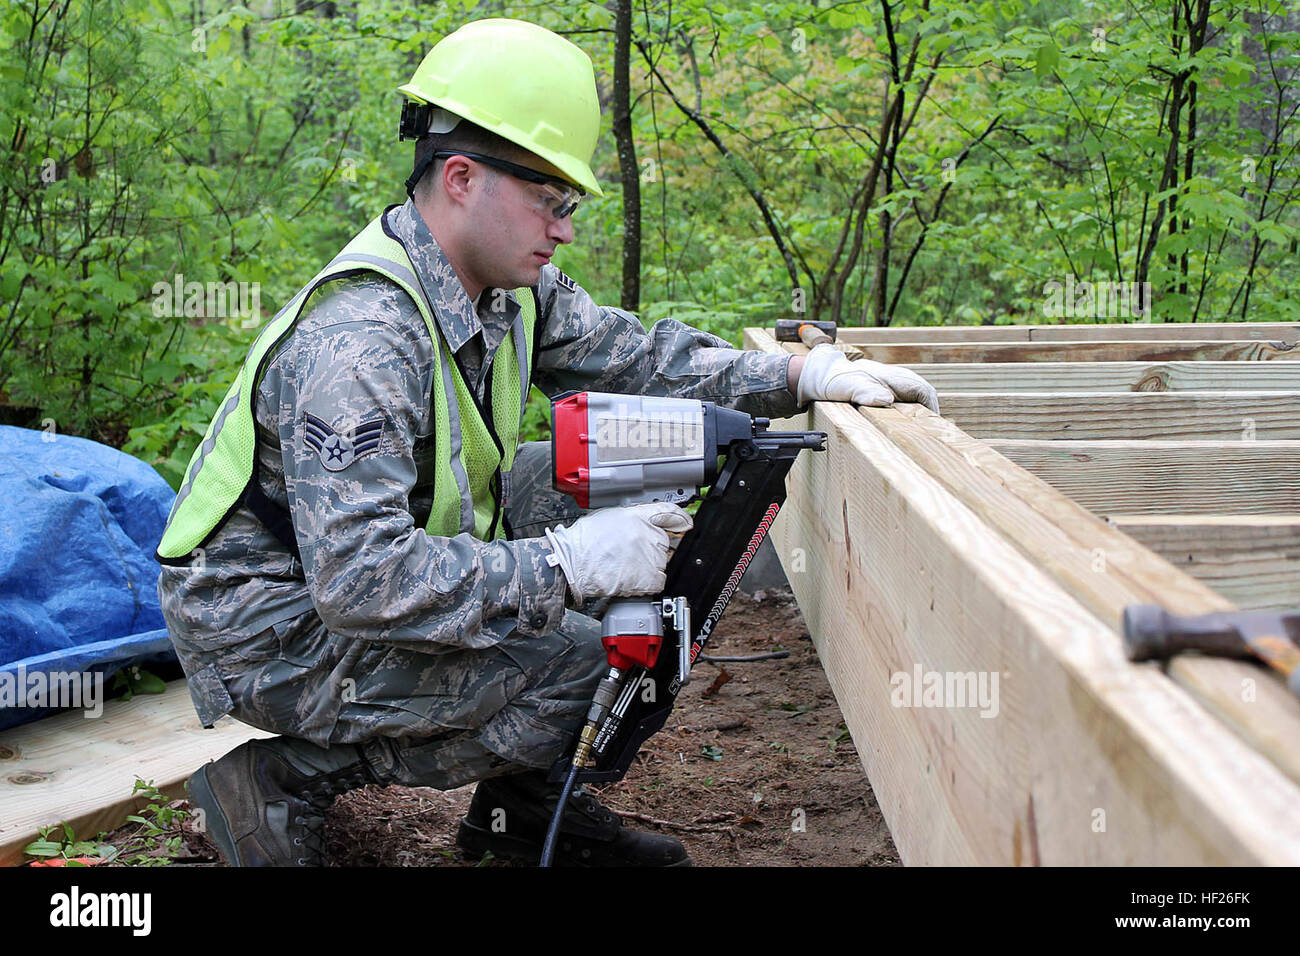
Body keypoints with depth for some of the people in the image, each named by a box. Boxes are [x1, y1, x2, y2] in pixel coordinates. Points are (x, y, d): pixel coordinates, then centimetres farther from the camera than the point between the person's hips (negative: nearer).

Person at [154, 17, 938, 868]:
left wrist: (804, 376, -4)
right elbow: (359, 581, -37)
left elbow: (636, 357, 8)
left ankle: (519, 804, 9)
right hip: (271, 628, -9)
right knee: (574, 665, -19)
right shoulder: (359, 340, -32)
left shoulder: (512, 286, -3)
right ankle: (286, 781, -4)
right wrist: (570, 566, -36)